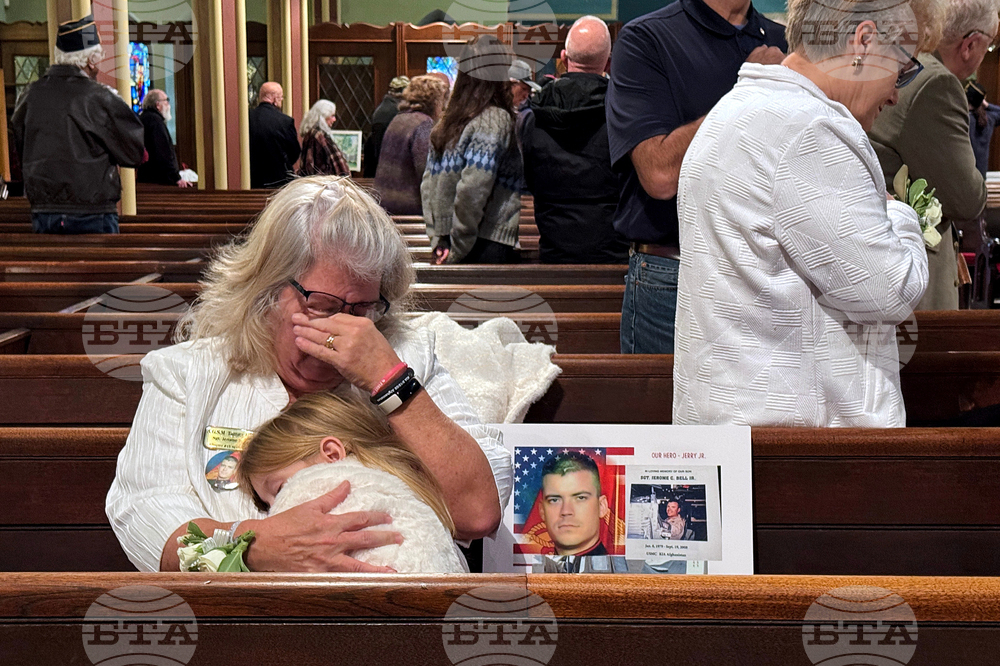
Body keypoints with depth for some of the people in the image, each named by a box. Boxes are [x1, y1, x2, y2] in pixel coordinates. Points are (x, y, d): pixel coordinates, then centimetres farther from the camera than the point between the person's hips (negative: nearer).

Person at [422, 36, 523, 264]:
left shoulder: (446, 123, 13)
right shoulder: (495, 120, -9)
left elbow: (428, 185, 11)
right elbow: (472, 189, -17)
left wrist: (439, 241, 9)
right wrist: (458, 251, -10)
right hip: (490, 248, -7)